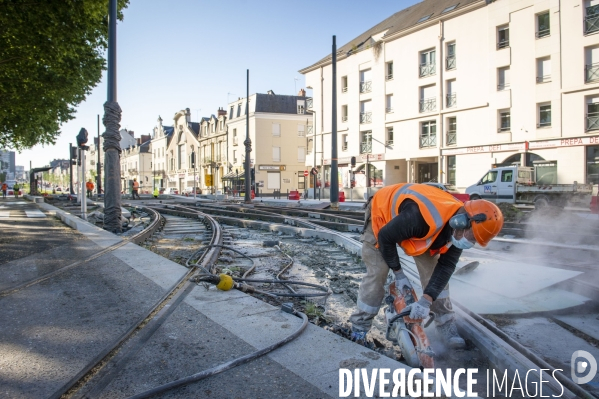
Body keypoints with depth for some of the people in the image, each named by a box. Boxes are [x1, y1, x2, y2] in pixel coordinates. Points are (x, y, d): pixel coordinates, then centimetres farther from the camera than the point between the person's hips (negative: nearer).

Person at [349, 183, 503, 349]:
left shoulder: (458, 229, -20)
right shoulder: (424, 217, -44)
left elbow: (446, 266, -16)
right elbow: (386, 238, -31)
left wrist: (426, 300, -26)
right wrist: (399, 273, -18)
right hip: (382, 213, -6)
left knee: (433, 268, -3)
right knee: (377, 274, -12)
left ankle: (446, 326, 10)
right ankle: (359, 329, 2)